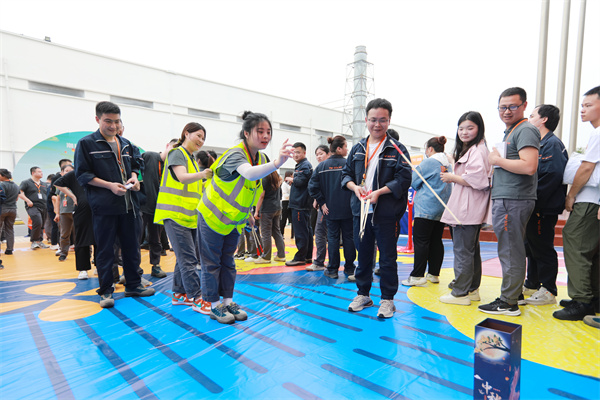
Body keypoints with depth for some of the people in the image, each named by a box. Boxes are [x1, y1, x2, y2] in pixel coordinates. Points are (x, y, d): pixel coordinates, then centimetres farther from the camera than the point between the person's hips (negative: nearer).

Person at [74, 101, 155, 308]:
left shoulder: (126, 144, 14)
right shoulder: (86, 143, -2)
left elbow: (135, 165, 23)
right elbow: (82, 174, -5)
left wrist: (134, 177, 0)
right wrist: (110, 185, -16)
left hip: (128, 204, 5)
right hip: (104, 207, -5)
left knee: (132, 247, 11)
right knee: (104, 250, 4)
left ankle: (133, 285, 24)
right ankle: (106, 291, 17)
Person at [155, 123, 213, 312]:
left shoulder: (191, 158, 21)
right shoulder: (177, 153, -7)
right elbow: (182, 177, -26)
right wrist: (203, 174, -44)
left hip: (189, 216, 9)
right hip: (176, 215, -9)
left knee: (184, 257, 13)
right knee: (188, 259, -8)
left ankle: (179, 293, 24)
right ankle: (196, 298, -2)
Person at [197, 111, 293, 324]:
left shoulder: (261, 158, -2)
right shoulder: (235, 154, -28)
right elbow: (250, 173, -52)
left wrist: (248, 213, 14)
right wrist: (276, 163, -67)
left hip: (234, 220, 7)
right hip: (212, 217, -7)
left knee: (228, 261, 15)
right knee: (212, 262, 6)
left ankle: (228, 301, 26)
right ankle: (214, 305, 20)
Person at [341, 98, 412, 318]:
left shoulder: (397, 149, -1)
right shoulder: (357, 149, 12)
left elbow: (404, 179, -9)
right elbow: (346, 173, 14)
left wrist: (379, 192, -19)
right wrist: (355, 187, -7)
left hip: (387, 213, -4)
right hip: (360, 211, 4)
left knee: (387, 257, 6)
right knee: (363, 255, 14)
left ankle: (387, 299, 21)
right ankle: (363, 294, 30)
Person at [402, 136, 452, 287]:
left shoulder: (428, 163, -10)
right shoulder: (448, 164, 13)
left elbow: (414, 181, -6)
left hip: (426, 208, -8)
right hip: (442, 208, 8)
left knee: (421, 241, -6)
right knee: (436, 241, 11)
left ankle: (417, 276, -5)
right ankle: (434, 274, 18)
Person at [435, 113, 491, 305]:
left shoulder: (477, 150, -13)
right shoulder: (468, 150, 20)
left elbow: (476, 180, -23)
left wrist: (452, 177, -11)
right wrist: (452, 176, 13)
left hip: (467, 210, -11)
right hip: (468, 210, 11)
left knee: (462, 250, -4)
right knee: (471, 249, 16)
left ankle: (460, 293, 5)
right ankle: (472, 289, 28)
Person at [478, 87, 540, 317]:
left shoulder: (526, 130, -9)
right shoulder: (509, 132, 22)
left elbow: (529, 167, -22)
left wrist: (497, 160, -12)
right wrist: (496, 170, 12)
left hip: (513, 200, -10)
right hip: (505, 199, 10)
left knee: (510, 251, -4)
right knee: (512, 249, 16)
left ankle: (508, 302, 5)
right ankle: (515, 293, 29)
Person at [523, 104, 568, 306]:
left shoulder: (552, 144, -12)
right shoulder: (541, 144, 18)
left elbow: (552, 175, -23)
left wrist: (533, 203, -20)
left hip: (544, 210, -10)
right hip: (534, 208, 10)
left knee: (543, 249, -1)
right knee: (532, 247, 17)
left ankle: (548, 291, 10)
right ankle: (532, 285, 29)